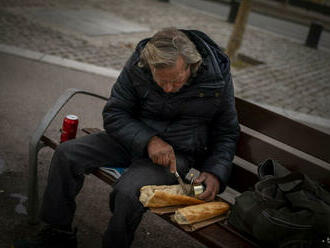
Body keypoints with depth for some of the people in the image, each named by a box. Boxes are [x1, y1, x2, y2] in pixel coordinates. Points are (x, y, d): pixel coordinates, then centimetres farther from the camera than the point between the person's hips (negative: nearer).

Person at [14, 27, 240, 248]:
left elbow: (227, 133, -2)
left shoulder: (218, 77, -17)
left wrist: (216, 173, -18)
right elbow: (113, 114, -6)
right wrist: (148, 140, -23)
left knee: (128, 192, -31)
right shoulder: (137, 64, -14)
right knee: (66, 154, -9)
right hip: (135, 138, 4)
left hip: (178, 153, -3)